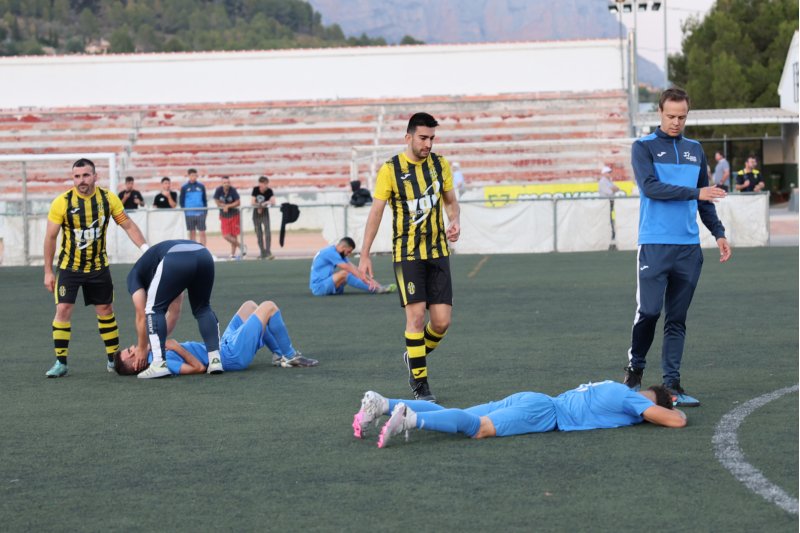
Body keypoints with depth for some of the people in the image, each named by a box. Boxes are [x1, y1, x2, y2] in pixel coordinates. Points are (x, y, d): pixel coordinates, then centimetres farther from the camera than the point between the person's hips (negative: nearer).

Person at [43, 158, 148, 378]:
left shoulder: (108, 199, -10)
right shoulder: (62, 202, -15)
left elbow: (128, 225, 0)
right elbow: (50, 237, -8)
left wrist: (145, 248, -14)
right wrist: (48, 272, -7)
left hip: (98, 266, 2)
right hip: (69, 267, -2)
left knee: (105, 310, 9)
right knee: (63, 310, -11)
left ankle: (113, 358, 21)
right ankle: (61, 362, -2)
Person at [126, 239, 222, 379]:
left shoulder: (135, 274, 31)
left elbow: (141, 316, 26)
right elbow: (175, 312, 48)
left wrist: (142, 348, 35)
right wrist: (158, 342, 53)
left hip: (176, 261, -5)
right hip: (204, 256, 5)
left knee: (154, 310, 14)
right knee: (203, 310, 27)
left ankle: (159, 363, 4)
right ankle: (215, 359, 16)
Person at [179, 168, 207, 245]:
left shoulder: (201, 186, 5)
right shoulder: (184, 187, 2)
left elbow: (205, 199, 10)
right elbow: (181, 200, 5)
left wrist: (205, 211, 4)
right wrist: (184, 210, -3)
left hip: (200, 213, 0)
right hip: (189, 214, 0)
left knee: (202, 233, -4)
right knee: (192, 232, 8)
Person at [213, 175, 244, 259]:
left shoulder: (233, 190, -14)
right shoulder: (218, 190, -10)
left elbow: (238, 202, -13)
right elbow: (217, 203, -4)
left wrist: (227, 206, -20)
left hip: (234, 215, -1)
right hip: (224, 216, 1)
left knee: (234, 235, 3)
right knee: (226, 236, -8)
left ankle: (233, 254, 16)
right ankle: (240, 246, 10)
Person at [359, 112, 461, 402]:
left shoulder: (440, 164, 4)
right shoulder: (390, 169, -7)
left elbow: (451, 201, 16)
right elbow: (376, 211, -3)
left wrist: (454, 221, -7)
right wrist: (365, 255, -3)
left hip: (438, 252, 4)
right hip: (407, 253, -4)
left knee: (442, 321, -2)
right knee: (416, 315, -11)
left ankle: (414, 357, 27)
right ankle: (419, 383, -1)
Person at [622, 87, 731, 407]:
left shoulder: (695, 150, 15)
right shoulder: (643, 147, 0)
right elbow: (650, 187, -15)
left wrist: (718, 233, 14)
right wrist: (694, 193, -20)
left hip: (689, 247, 4)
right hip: (655, 245, -4)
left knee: (677, 319, 5)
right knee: (648, 311, -10)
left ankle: (672, 383, 8)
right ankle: (634, 371, 11)